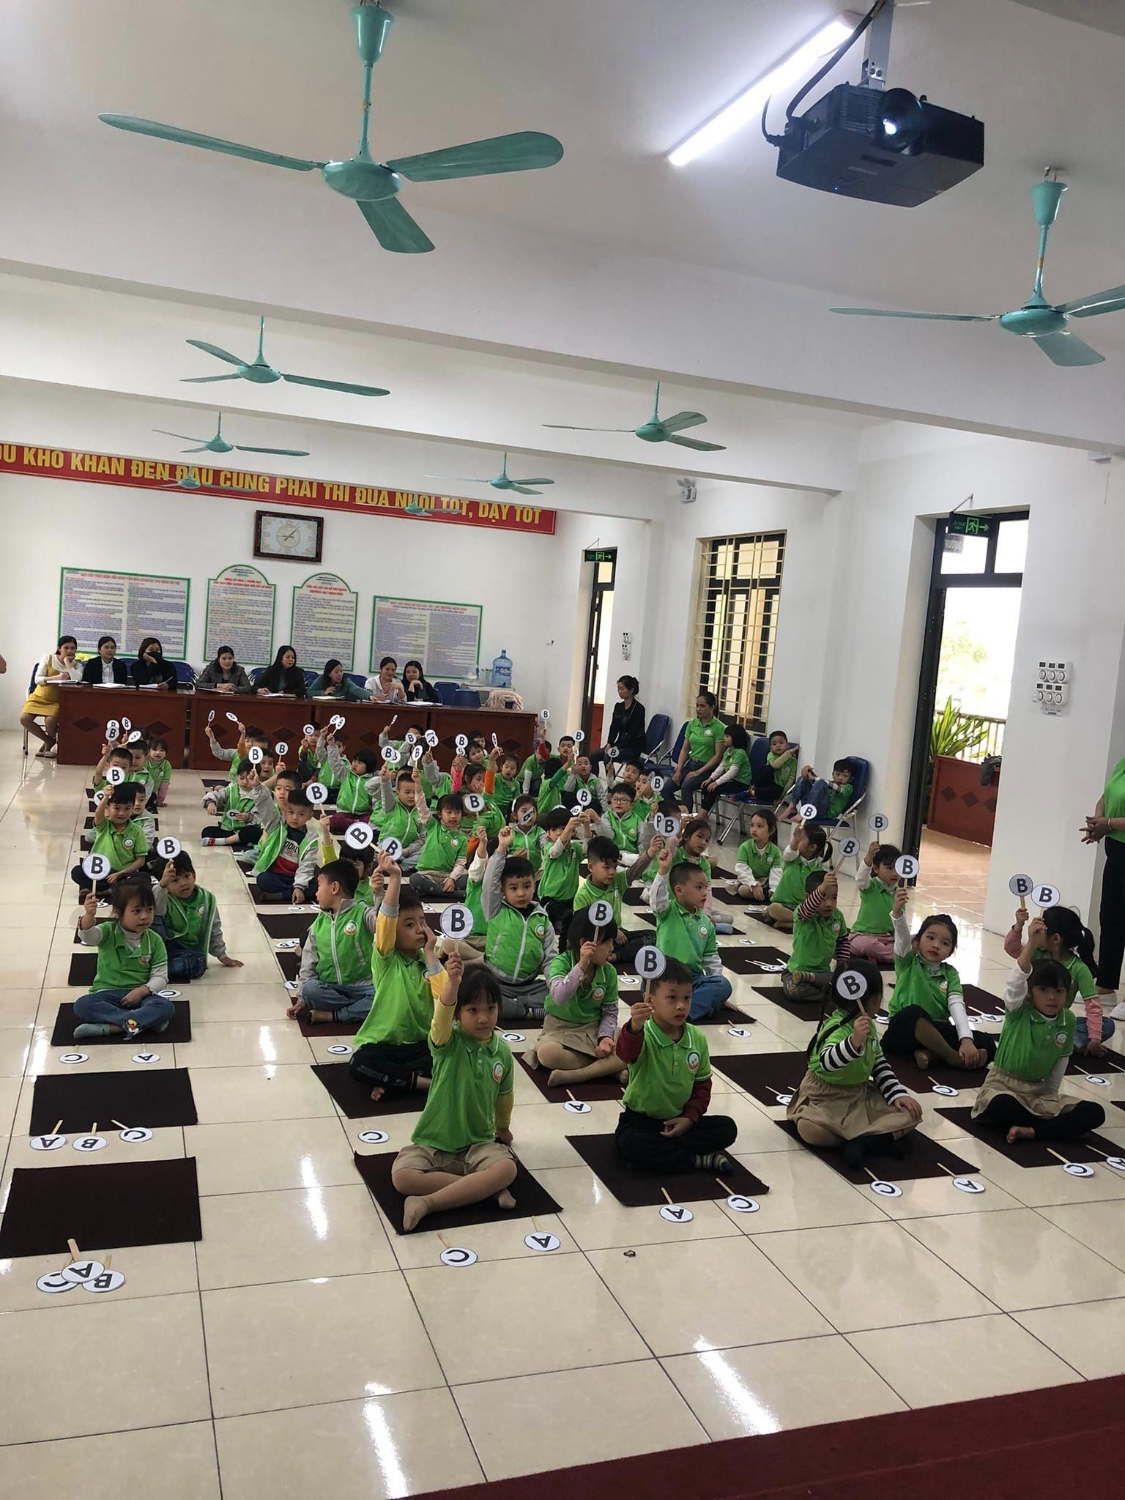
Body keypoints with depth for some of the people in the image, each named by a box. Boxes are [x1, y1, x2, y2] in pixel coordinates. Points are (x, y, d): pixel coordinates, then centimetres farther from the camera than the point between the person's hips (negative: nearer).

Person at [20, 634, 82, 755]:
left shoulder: (76, 665, 1)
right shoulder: (48, 658, -1)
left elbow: (76, 680, -22)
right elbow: (37, 679, -8)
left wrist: (67, 661, -12)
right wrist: (56, 678, -24)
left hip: (58, 701, -1)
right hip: (40, 697, 1)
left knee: (50, 720, -30)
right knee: (24, 718, -22)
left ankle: (49, 743, 4)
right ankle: (49, 740, -1)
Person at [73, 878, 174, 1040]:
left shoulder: (155, 940, 1)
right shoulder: (108, 932, -2)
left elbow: (160, 976, -1)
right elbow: (88, 936, -26)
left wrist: (142, 990, -20)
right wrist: (89, 916, -47)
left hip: (140, 994, 1)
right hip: (107, 993, 0)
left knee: (166, 1008, -29)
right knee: (81, 1006, -31)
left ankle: (106, 1028, -30)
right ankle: (137, 1021, -30)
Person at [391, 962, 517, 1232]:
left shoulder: (502, 1051, 0)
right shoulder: (449, 1043, -13)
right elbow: (442, 1020, -39)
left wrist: (503, 1127, 32)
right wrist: (453, 984, -57)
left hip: (479, 1143, 2)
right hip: (433, 1143, -2)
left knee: (507, 1169, -29)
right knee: (402, 1177, -29)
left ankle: (428, 1202, -25)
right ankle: (486, 1188, -18)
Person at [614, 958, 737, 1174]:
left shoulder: (697, 1038, -3)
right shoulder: (642, 1035, -20)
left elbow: (702, 1084, 8)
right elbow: (626, 1054, -45)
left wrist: (690, 1117, -8)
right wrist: (634, 1028, -66)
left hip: (680, 1120, 4)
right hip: (640, 1119, -4)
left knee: (727, 1129, -14)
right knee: (631, 1146, -34)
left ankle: (660, 1150, -16)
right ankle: (698, 1159, -17)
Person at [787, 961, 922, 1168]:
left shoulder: (867, 1025, 1)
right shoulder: (838, 1028, -26)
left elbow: (879, 1063, 11)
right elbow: (827, 1062, -46)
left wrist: (897, 1094, -1)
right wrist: (854, 1042, -62)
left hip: (862, 1094, 8)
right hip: (827, 1098, -7)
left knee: (909, 1112, -8)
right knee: (810, 1129, -36)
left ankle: (859, 1142, -24)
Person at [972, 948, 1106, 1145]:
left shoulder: (1068, 1021, 0)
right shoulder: (1018, 1012, -13)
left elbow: (1061, 1062, 10)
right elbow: (1015, 983, -34)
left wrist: (1052, 1095, 5)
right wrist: (1031, 944, -45)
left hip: (1039, 1091, 4)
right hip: (1003, 1084, -4)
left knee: (1095, 1113, -14)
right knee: (1000, 1104, -40)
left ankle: (1030, 1132, -23)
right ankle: (1060, 1125, -13)